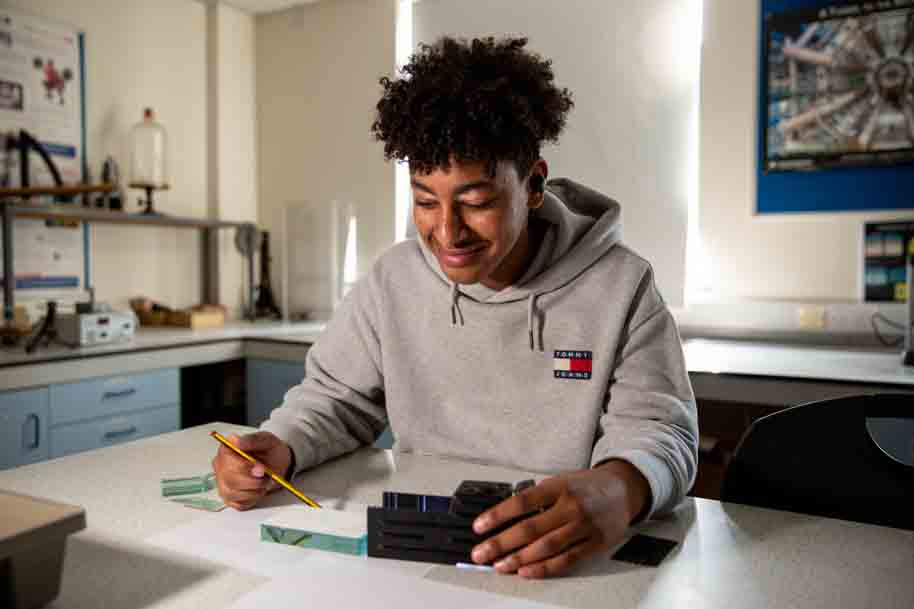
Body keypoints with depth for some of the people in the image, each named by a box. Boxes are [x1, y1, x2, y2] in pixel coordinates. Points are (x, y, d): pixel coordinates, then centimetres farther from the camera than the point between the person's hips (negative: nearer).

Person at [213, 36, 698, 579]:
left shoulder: (621, 288, -11)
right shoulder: (394, 277, -1)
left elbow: (659, 430, -13)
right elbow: (339, 397, 7)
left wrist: (621, 488, -38)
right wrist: (280, 447, -16)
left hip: (567, 561, 1)